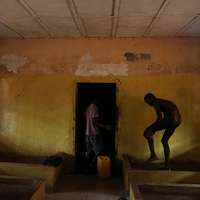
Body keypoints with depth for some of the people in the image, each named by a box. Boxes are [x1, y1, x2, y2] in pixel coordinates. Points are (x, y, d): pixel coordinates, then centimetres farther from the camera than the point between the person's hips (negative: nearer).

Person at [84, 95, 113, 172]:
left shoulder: (87, 108, 9)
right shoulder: (95, 108, -17)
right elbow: (94, 122, -23)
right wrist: (106, 127, -25)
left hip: (87, 133, 8)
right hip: (94, 133, -8)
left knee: (89, 152, 16)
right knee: (99, 150, 9)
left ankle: (87, 167, 21)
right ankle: (93, 164, 10)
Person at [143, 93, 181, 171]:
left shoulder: (155, 103, 1)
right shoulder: (164, 102, 30)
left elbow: (160, 118, -11)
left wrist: (151, 127, -1)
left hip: (170, 120, -9)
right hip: (178, 121, 9)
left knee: (148, 131, 9)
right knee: (164, 141, 22)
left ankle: (153, 155, 6)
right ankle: (167, 166, 22)